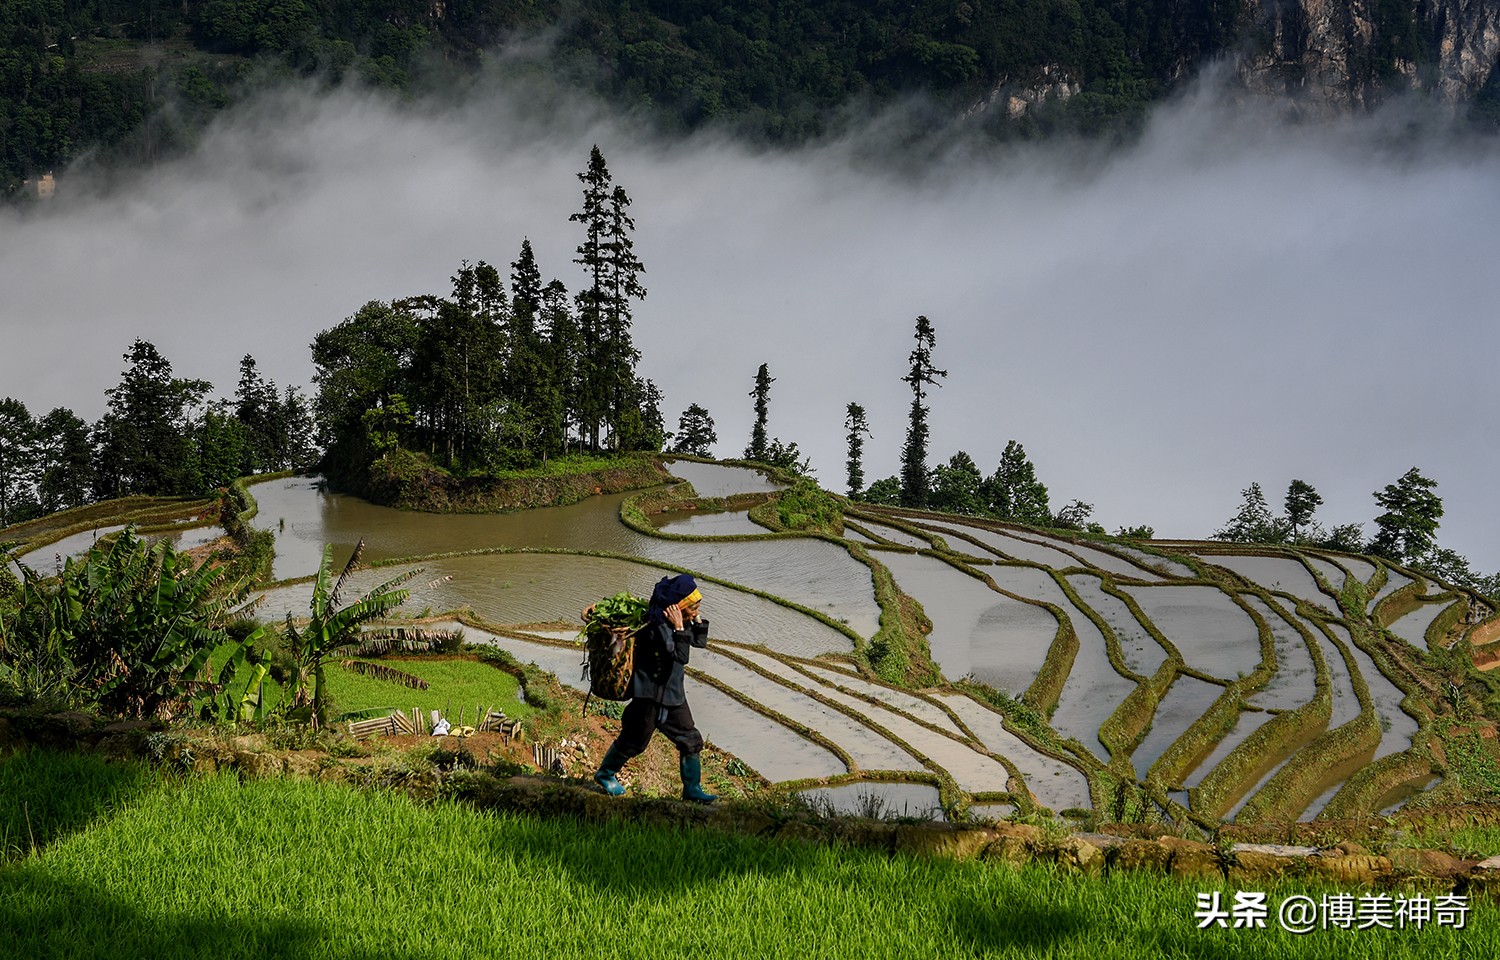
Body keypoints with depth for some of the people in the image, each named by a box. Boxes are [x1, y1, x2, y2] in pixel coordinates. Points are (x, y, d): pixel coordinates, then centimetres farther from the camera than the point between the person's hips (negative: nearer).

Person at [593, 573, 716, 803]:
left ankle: (692, 789, 16)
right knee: (634, 740, 8)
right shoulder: (658, 625, -25)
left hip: (674, 695, 8)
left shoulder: (681, 622, 3)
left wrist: (697, 619, 5)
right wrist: (679, 629, -30)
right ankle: (605, 774, 31)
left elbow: (699, 641, 18)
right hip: (651, 693, -8)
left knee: (690, 740, 6)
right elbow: (679, 657, -31)